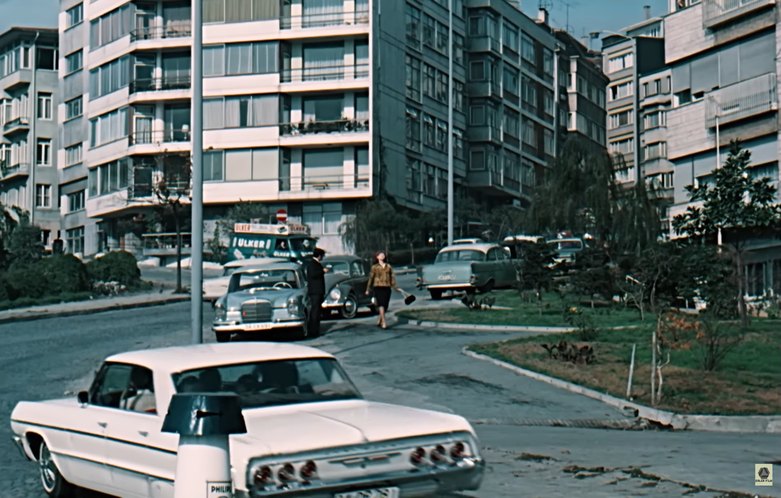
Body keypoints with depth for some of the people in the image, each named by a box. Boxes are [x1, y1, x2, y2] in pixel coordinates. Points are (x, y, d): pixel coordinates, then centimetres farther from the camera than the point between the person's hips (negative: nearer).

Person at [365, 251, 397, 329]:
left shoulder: (388, 266, 13)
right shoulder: (374, 267, 6)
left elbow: (392, 276, 7)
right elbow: (371, 278, 8)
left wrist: (394, 286, -6)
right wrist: (368, 289, 8)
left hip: (387, 288, 3)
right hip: (378, 287, -3)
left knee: (385, 305, 6)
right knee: (381, 304, -16)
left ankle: (380, 320, 25)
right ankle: (384, 322, -20)